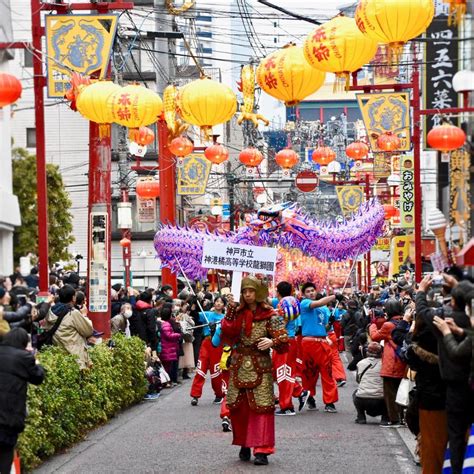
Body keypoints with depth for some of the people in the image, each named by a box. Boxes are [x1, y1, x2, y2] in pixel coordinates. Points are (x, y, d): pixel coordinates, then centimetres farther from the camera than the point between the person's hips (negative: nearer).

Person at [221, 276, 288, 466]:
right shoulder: (237, 313, 8)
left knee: (261, 407, -9)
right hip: (239, 366, 4)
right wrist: (231, 310, -12)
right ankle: (244, 445, 21)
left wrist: (272, 342, -28)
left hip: (260, 367, -4)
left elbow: (283, 339, -7)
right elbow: (228, 333, -6)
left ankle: (262, 450, -9)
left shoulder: (269, 315, -3)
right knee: (238, 406, 6)